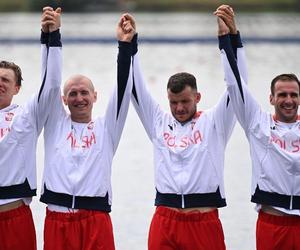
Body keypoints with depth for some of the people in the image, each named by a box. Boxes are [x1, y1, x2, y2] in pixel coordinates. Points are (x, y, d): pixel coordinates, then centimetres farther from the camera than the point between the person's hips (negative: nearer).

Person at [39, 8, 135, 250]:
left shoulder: (106, 128, 12)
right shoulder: (56, 125, 14)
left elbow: (123, 87, 2)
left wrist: (125, 44, -10)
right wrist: (50, 35, -7)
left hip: (96, 221, -1)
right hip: (57, 221, 1)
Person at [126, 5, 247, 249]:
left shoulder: (213, 122, 6)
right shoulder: (159, 122, 13)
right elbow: (136, 88, 10)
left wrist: (233, 37, -12)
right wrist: (129, 45, 1)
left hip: (204, 223, -2)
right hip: (164, 222, 2)